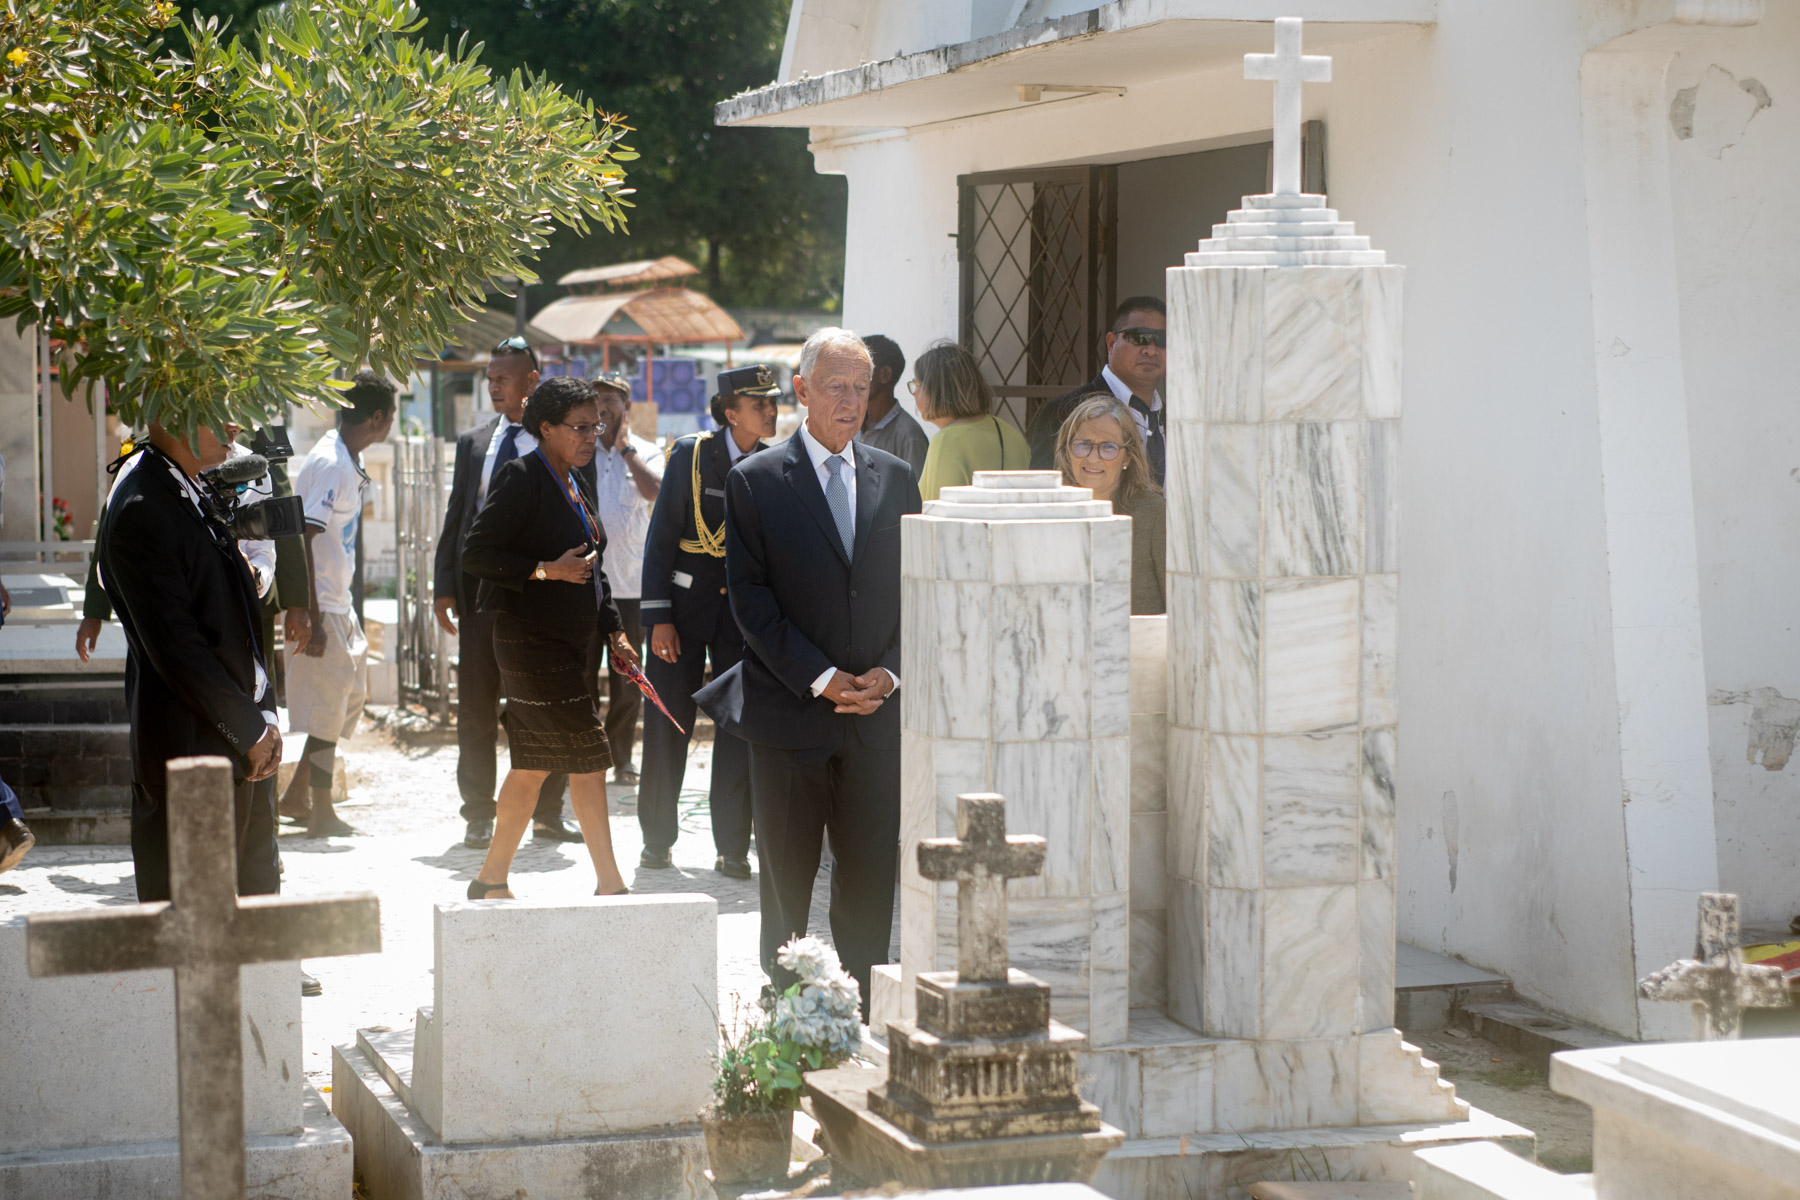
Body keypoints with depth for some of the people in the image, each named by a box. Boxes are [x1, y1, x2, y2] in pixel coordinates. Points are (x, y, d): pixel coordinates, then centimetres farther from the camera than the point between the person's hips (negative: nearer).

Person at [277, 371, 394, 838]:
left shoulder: (349, 459, 11)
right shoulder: (329, 463, -19)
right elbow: (300, 538, -24)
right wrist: (311, 618, -25)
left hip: (338, 601, 10)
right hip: (319, 604, -10)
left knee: (350, 694, 13)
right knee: (326, 702, -3)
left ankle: (297, 795, 19)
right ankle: (321, 812, 6)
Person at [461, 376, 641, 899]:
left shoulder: (572, 485, 15)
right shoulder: (521, 478, -12)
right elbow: (475, 554, -17)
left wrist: (614, 630, 15)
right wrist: (547, 570, -20)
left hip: (576, 642, 9)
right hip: (533, 643, -9)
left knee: (533, 766, 11)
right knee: (588, 762, -8)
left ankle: (491, 880, 19)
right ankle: (610, 886, -2)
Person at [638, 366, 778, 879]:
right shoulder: (691, 456, -6)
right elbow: (661, 538, -5)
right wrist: (659, 618, -10)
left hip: (743, 610, 2)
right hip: (686, 604, -2)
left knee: (739, 728, 1)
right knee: (667, 725, 3)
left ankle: (732, 849, 8)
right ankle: (657, 841, 16)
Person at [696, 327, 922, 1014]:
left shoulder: (895, 479, 10)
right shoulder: (755, 481, -1)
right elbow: (751, 598, -6)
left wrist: (890, 672, -5)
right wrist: (821, 678, -13)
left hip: (878, 710, 3)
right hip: (789, 712, -3)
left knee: (871, 881, 4)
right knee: (786, 883, 5)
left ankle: (860, 1026, 12)